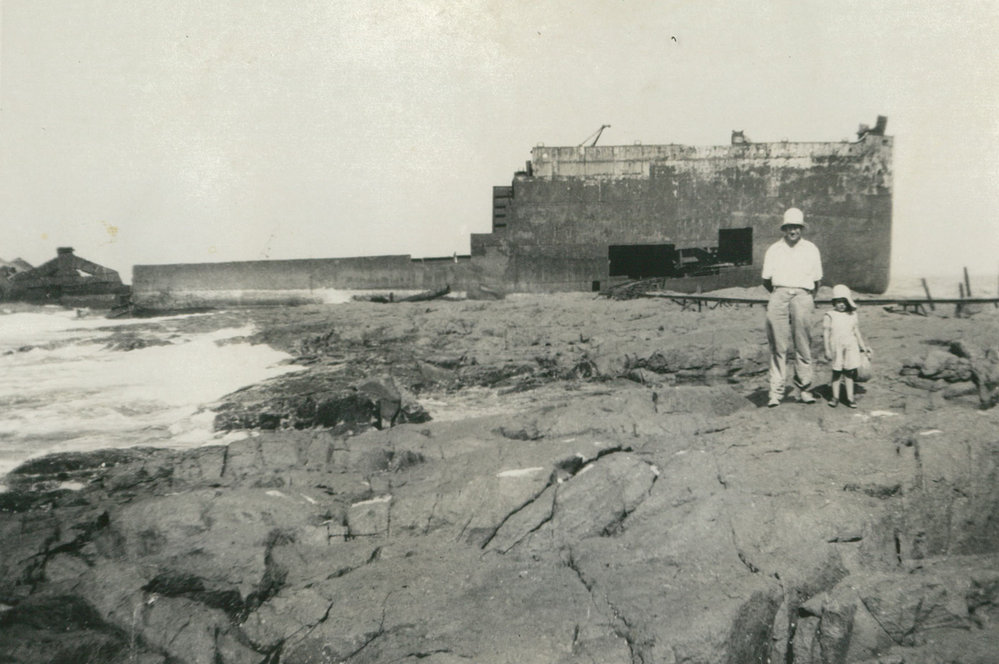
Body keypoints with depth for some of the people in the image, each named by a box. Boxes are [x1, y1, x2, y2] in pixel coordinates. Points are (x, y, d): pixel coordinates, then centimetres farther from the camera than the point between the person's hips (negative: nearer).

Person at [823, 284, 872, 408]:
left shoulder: (853, 315, 8)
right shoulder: (829, 316, -3)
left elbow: (857, 332, 13)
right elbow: (826, 333, -5)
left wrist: (863, 346, 11)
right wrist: (827, 350, -10)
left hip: (851, 346, 3)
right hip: (836, 347, -2)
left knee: (849, 372, 5)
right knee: (836, 372, 5)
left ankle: (850, 397, 11)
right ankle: (835, 396, 15)